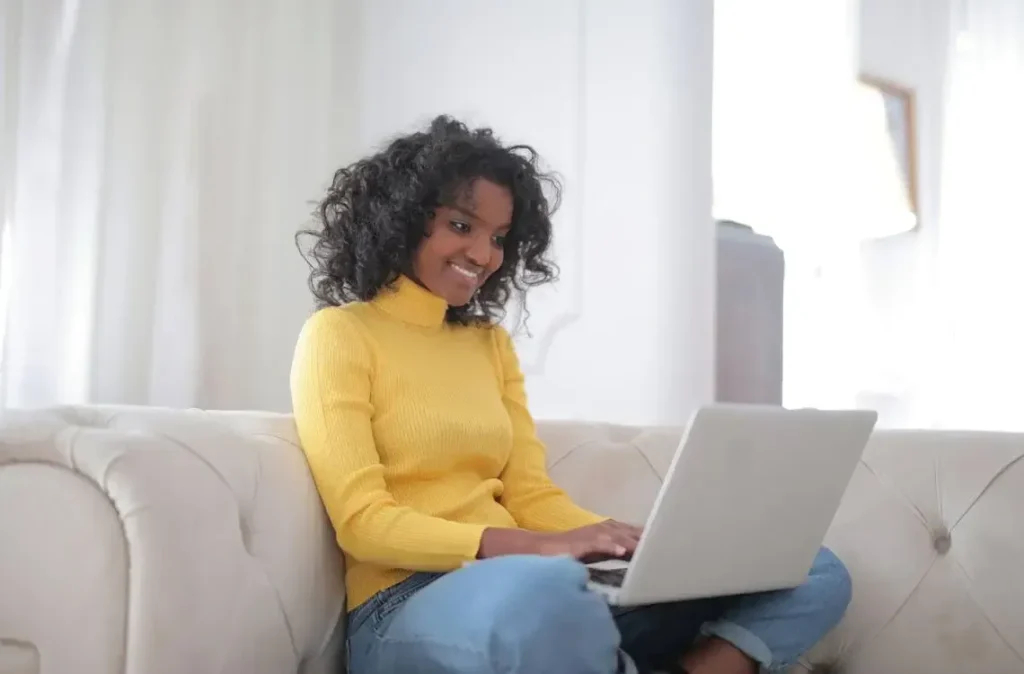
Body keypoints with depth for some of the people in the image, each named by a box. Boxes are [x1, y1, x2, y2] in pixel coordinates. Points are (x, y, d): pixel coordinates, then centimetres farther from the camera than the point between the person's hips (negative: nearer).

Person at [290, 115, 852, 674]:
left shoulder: (491, 342, 20)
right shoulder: (338, 335, 1)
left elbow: (531, 496, 12)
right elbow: (363, 522, -9)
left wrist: (647, 544, -8)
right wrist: (540, 549, -20)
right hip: (408, 607, -6)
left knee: (814, 574, -5)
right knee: (544, 588, -43)